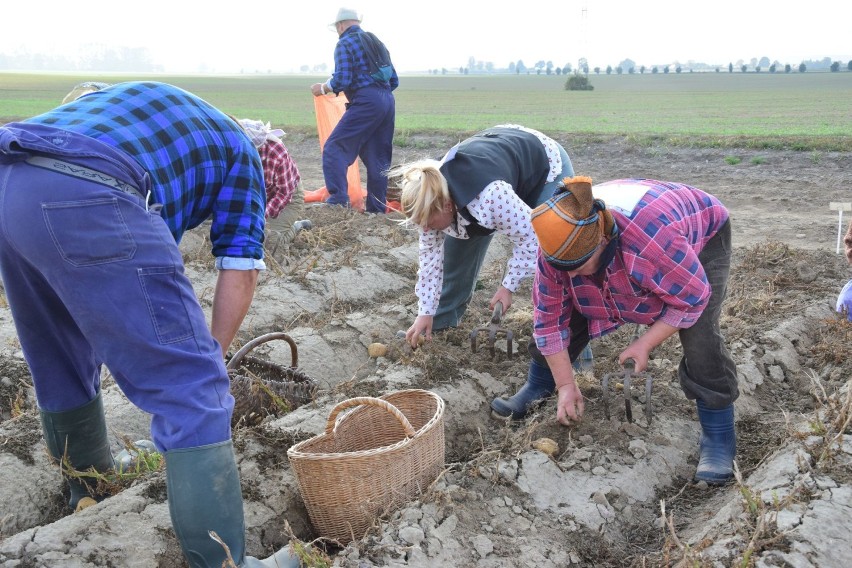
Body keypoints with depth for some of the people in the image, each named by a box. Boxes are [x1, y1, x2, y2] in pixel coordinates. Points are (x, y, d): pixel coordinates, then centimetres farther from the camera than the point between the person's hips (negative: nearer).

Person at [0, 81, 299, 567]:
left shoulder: (143, 101, 39)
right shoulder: (239, 148, 20)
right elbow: (241, 271, 12)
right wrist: (212, 356, 24)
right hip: (85, 200, -8)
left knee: (60, 364, 26)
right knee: (189, 387, -4)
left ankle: (92, 487, 48)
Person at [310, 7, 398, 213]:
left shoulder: (345, 43, 0)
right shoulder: (376, 41, 22)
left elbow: (341, 81, -11)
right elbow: (394, 80, 21)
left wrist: (322, 88, 7)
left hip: (366, 102, -8)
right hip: (388, 101, 8)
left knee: (334, 148, -5)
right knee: (378, 157, 12)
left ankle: (338, 199, -16)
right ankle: (377, 207, 13)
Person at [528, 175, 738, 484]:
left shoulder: (653, 238, -47)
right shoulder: (558, 244, -29)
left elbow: (692, 299, -31)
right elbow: (550, 317, -19)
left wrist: (645, 344, -28)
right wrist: (565, 385, -17)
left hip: (699, 238, -4)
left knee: (699, 335, -24)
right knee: (566, 309, -7)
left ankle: (719, 436, -8)